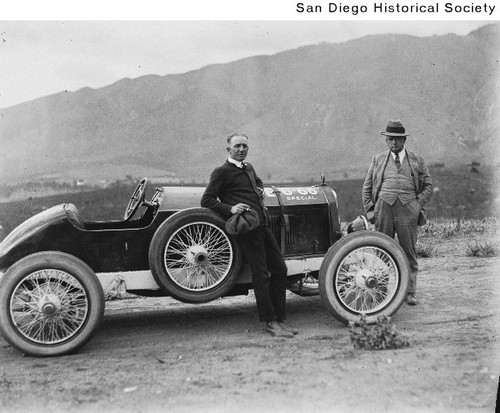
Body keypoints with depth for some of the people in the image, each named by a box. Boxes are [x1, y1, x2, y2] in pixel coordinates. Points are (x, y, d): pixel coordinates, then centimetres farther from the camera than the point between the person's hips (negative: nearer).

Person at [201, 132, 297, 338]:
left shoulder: (249, 168, 21)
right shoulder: (222, 172, -3)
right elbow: (206, 200, -7)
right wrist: (230, 209, -19)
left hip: (262, 225, 8)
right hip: (247, 228, -8)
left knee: (280, 269, 7)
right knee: (261, 275, -6)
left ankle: (280, 319, 16)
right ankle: (270, 323, 4)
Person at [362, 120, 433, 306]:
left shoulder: (417, 161, 13)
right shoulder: (378, 160, 14)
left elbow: (428, 186, 13)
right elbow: (367, 187, 14)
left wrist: (418, 206, -1)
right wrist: (369, 210, 4)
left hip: (407, 209, 0)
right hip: (383, 207, 1)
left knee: (409, 252, 3)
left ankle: (410, 292, 12)